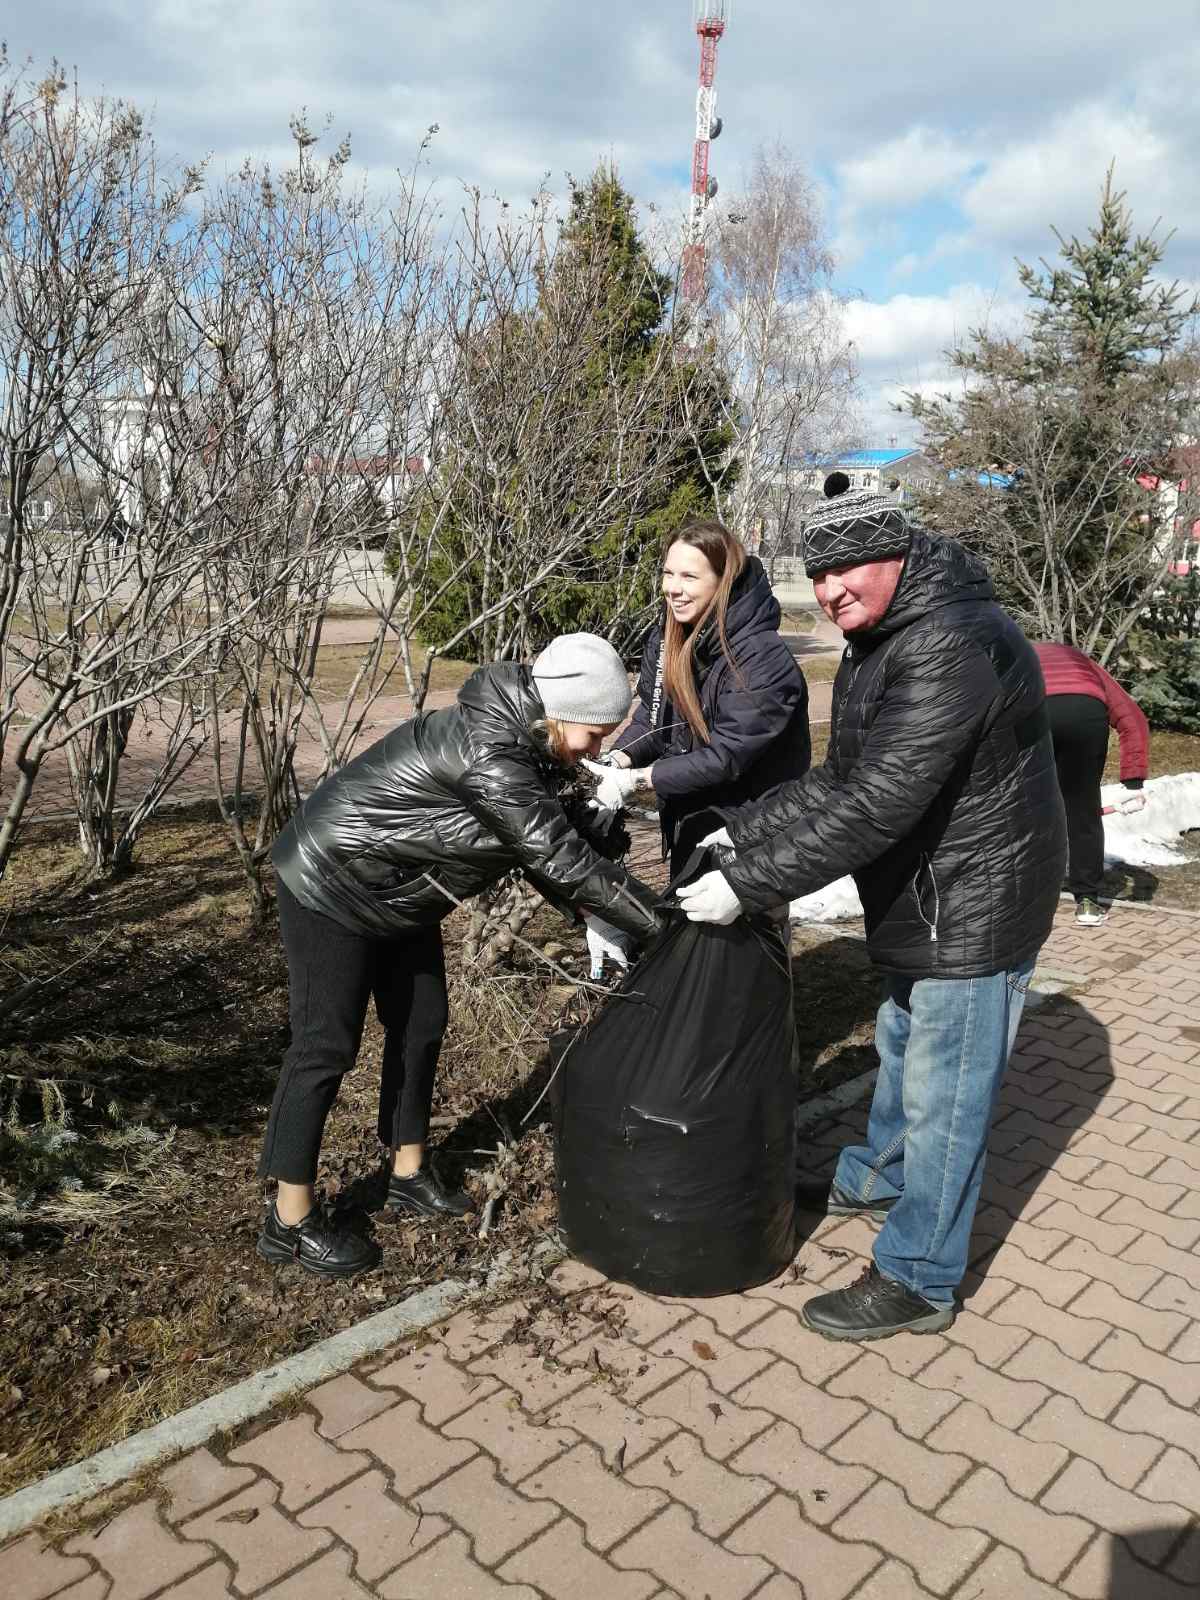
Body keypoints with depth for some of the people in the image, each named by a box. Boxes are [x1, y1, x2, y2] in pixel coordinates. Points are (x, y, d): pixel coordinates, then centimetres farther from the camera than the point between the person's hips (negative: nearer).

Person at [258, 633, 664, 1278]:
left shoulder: (524, 739, -4)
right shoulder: (489, 758, -34)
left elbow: (547, 848, 3)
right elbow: (565, 861, -32)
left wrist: (591, 918, -8)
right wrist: (669, 924, -25)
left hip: (396, 891, 10)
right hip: (332, 886, -9)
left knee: (421, 1024, 13)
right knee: (326, 1044, -1)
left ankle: (409, 1174, 30)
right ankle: (290, 1220, 13)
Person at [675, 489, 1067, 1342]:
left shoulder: (954, 645, -27)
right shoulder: (878, 646, 7)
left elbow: (876, 805, -33)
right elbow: (840, 780, 10)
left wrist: (747, 883, -29)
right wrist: (742, 830, -1)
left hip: (973, 912, -10)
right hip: (925, 902, 10)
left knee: (943, 1095, 3)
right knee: (900, 1051, 27)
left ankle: (918, 1281, 21)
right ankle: (877, 1182, 51)